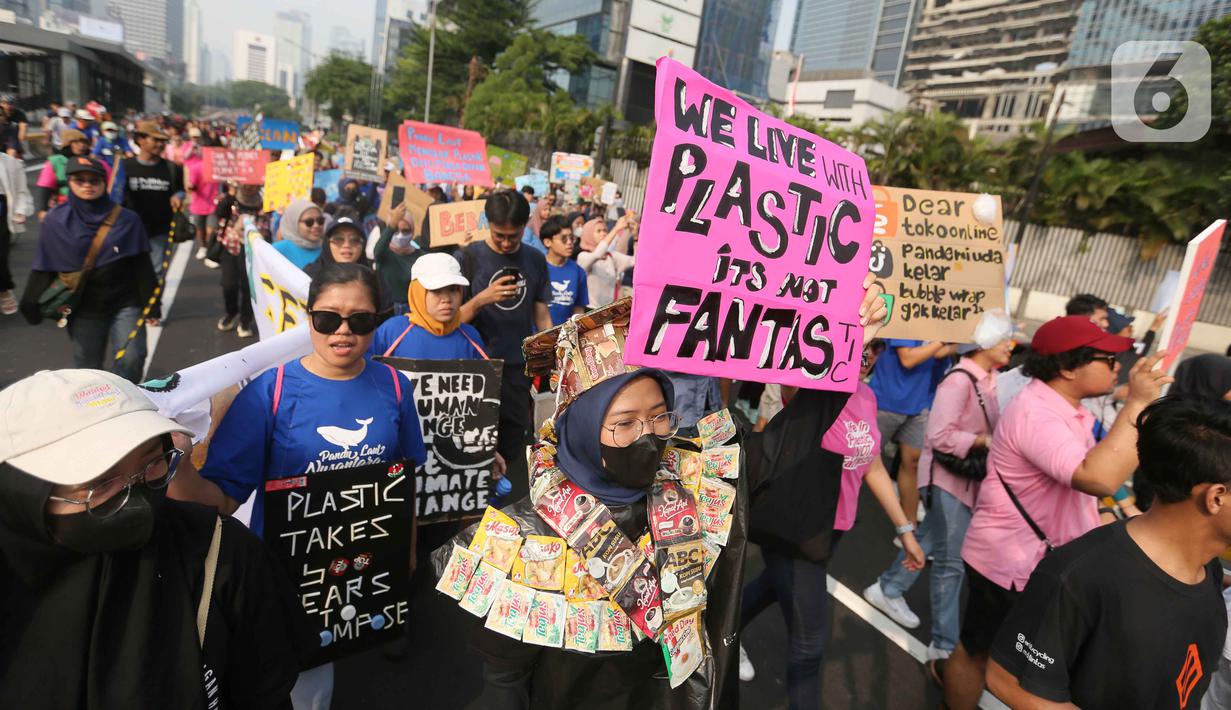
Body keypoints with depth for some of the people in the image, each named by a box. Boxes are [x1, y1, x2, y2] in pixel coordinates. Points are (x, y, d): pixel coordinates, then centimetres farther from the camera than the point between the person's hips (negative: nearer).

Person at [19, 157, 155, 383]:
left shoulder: (126, 219, -5)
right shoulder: (56, 221, -2)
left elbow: (142, 267, -3)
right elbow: (43, 268, 3)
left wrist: (151, 305, -4)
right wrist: (30, 303, 0)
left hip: (125, 303, -1)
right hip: (83, 308, 1)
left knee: (131, 360, -9)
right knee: (87, 367, 8)